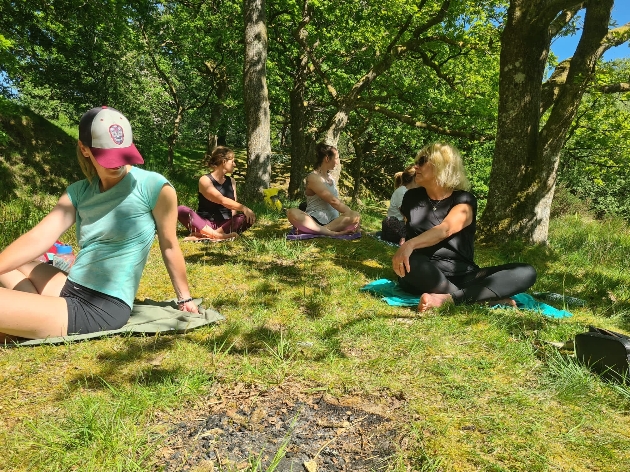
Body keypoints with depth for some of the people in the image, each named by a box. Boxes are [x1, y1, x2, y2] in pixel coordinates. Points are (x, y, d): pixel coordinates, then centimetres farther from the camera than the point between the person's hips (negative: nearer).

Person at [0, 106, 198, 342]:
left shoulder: (154, 187, -12)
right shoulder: (79, 192, 7)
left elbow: (169, 247, -3)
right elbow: (39, 237, -3)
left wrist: (185, 298, 6)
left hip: (103, 309, -8)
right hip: (71, 292, 8)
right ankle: (42, 316, 1)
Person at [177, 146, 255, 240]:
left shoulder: (231, 181, 13)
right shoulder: (205, 180, -5)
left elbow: (232, 204, 7)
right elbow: (222, 201, -19)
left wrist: (232, 225, -13)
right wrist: (243, 208, -30)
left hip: (225, 224, 4)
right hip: (205, 224, -4)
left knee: (249, 217, -23)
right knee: (180, 210, -28)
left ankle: (210, 235, -34)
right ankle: (217, 235, -44)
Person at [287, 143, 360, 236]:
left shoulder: (331, 178, 19)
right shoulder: (313, 177, -7)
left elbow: (337, 202, 13)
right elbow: (333, 201, -15)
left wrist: (353, 215, 0)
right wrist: (350, 212, -15)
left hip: (334, 221, 7)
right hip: (315, 221, -7)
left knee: (356, 217, -20)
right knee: (292, 213, -36)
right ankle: (331, 233, -45)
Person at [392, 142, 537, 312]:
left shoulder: (464, 200, -1)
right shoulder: (412, 197, 9)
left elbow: (445, 229, -23)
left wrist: (410, 244, -38)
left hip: (461, 277, 1)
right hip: (423, 277, -1)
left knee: (526, 272, -19)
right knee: (410, 262, -37)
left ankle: (447, 298, -38)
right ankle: (488, 298, -29)